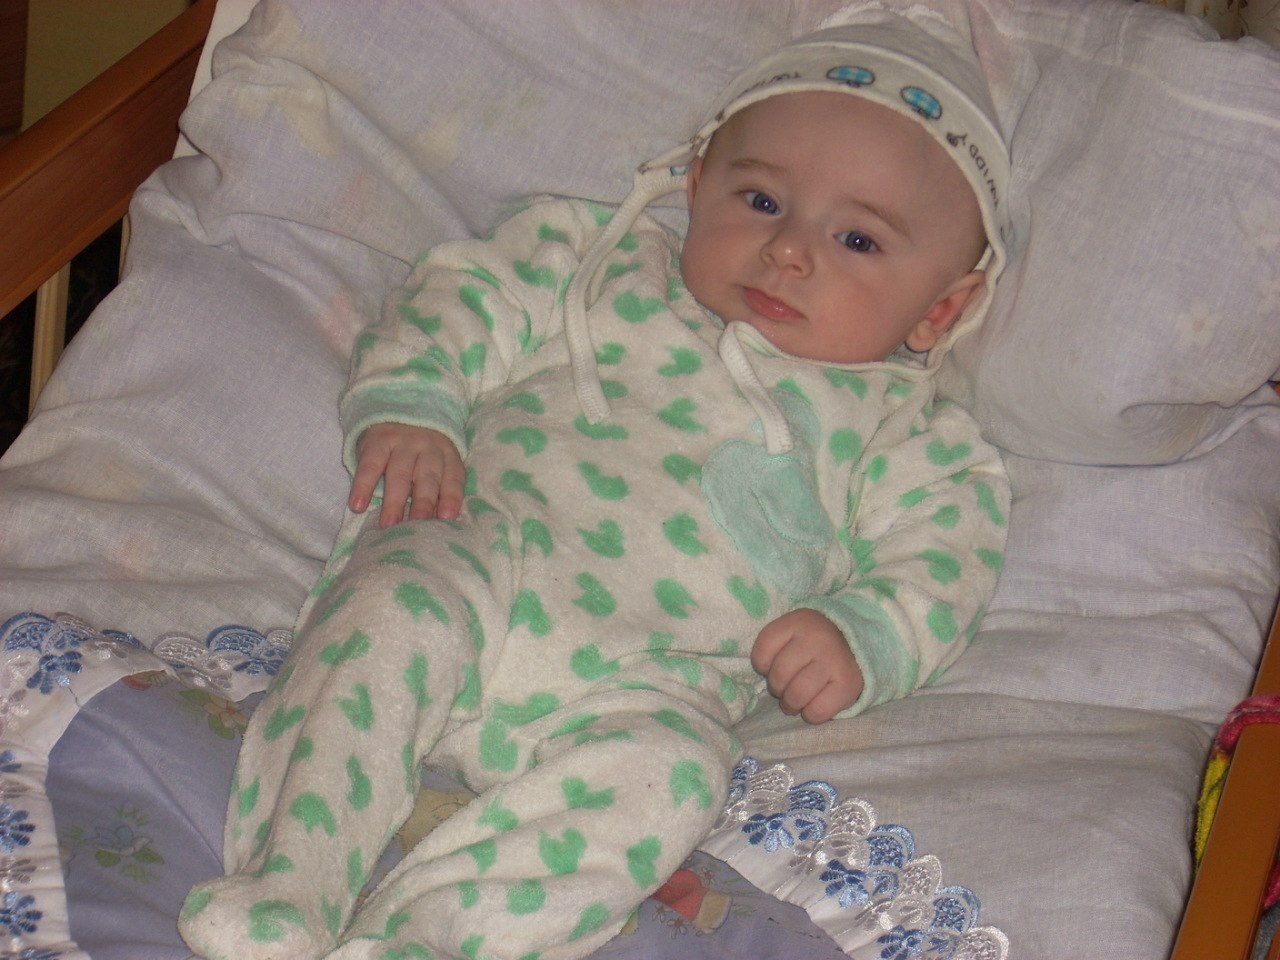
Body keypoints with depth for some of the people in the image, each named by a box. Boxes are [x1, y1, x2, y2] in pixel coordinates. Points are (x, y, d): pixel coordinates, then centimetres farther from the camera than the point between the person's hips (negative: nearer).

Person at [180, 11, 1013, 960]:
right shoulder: (606, 260, 19)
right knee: (405, 596, -33)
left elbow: (943, 553, 9)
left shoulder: (897, 427, 17)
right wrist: (406, 406, -4)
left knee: (669, 770, -33)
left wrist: (858, 637, -12)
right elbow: (466, 296, 15)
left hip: (647, 680, 0)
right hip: (476, 551, 1)